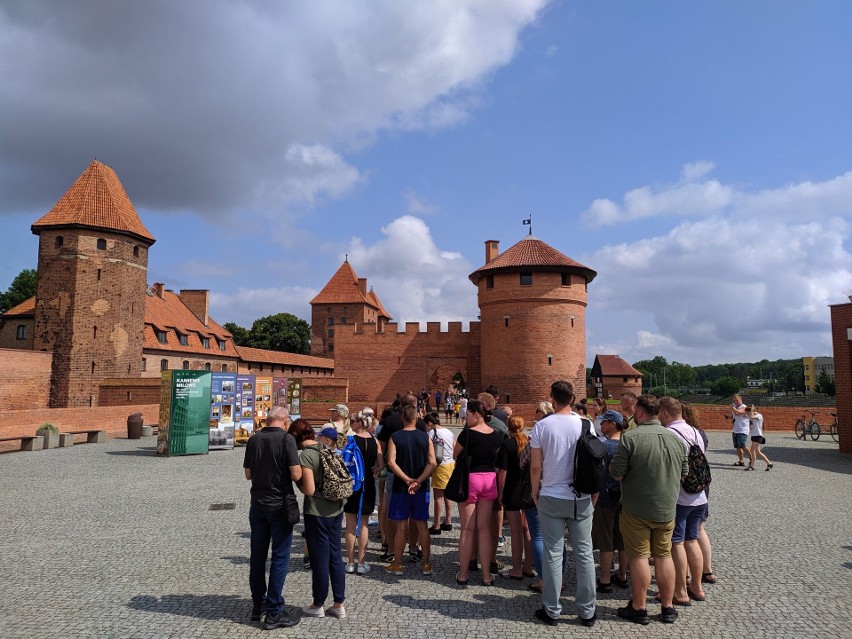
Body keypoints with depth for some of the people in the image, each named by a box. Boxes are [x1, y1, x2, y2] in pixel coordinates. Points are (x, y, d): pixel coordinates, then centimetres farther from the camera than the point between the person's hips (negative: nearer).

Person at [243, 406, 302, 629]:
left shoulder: (254, 439, 0)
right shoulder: (286, 439, -15)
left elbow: (248, 474, 7)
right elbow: (296, 475, -19)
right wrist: (291, 471, 2)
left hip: (258, 504, 5)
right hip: (280, 505, -5)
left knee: (257, 555, 15)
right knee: (280, 558, 3)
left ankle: (258, 605, 27)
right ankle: (274, 613, 8)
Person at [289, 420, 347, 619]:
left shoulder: (306, 455, -16)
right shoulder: (328, 450, 4)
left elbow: (309, 490, -19)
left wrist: (296, 480, -2)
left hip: (317, 512, -6)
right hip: (336, 509, 7)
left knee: (319, 558, 7)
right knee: (335, 556, 14)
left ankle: (318, 605, 23)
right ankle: (339, 604, 22)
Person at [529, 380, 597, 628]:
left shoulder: (541, 426, -6)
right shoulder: (585, 424, -4)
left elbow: (535, 466, -5)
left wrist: (535, 492, 9)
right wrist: (595, 493, 11)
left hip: (551, 498, -1)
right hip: (581, 499, 1)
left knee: (553, 555, 6)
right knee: (584, 554, 10)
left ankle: (551, 611, 14)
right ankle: (587, 611, 18)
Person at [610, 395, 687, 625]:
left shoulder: (631, 437, -18)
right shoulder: (675, 438, 0)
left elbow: (616, 473, -16)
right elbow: (684, 472, 10)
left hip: (636, 509, -5)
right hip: (667, 509, 5)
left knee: (639, 556, 5)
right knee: (664, 555, 15)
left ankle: (638, 608, 15)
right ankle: (667, 608, 25)